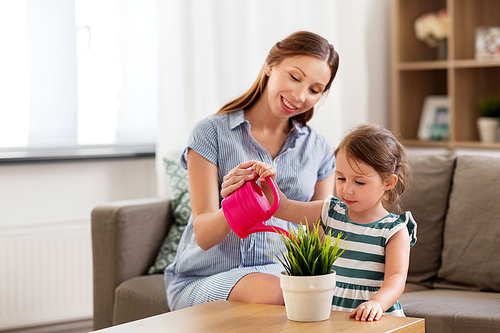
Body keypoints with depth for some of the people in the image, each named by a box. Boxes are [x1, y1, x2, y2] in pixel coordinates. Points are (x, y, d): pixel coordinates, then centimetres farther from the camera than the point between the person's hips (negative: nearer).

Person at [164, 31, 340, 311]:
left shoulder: (321, 150, 10)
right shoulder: (211, 133, -2)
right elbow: (203, 235, -8)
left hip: (285, 272, 3)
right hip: (206, 280, -3)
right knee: (269, 292, -36)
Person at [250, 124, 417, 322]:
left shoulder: (394, 230, -1)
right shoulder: (332, 213, 12)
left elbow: (396, 278, -13)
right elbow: (283, 208, 15)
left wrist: (376, 303, -33)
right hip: (329, 315, 2)